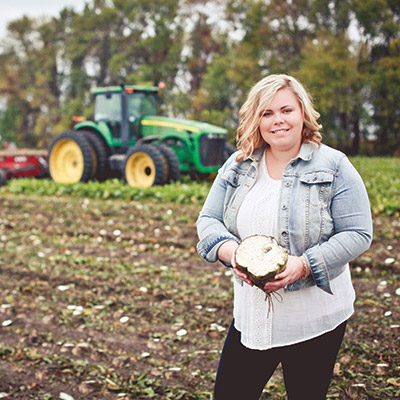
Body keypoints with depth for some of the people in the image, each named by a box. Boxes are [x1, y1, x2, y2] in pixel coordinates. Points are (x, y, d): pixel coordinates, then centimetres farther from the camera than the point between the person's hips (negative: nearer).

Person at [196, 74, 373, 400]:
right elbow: (208, 220, 6)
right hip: (252, 314, 4)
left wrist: (304, 264, -23)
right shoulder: (238, 166, 6)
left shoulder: (334, 167, -7)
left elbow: (358, 234, -10)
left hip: (315, 319, -3)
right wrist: (230, 250, -17)